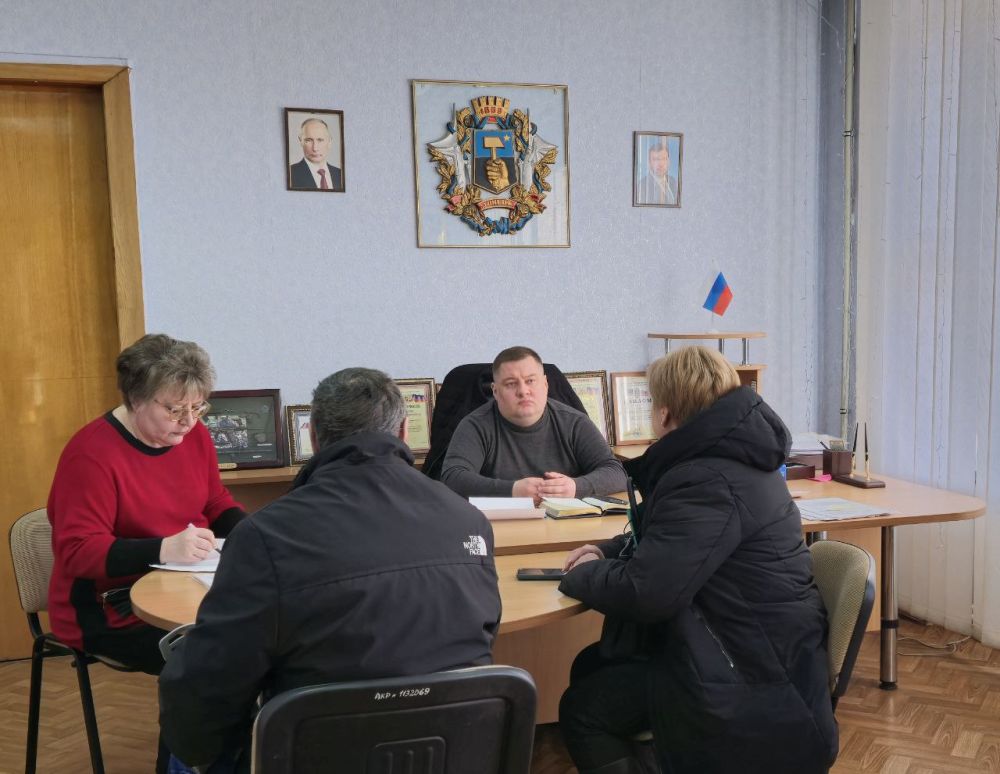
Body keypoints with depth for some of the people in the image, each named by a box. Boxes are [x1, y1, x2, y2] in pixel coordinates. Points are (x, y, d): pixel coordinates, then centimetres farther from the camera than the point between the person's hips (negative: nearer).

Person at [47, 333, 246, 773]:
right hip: (107, 608, -6)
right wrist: (163, 549, -36)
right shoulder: (91, 453, -17)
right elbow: (77, 551, -22)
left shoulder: (195, 436, 2)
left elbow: (217, 505, 14)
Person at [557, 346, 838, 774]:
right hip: (758, 652, 10)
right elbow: (667, 544, 23)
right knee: (591, 667, 17)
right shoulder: (730, 458, 9)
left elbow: (644, 593, -28)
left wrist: (581, 575, -9)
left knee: (581, 709, -1)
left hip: (754, 686, -10)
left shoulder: (708, 482, -26)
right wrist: (608, 552, 7)